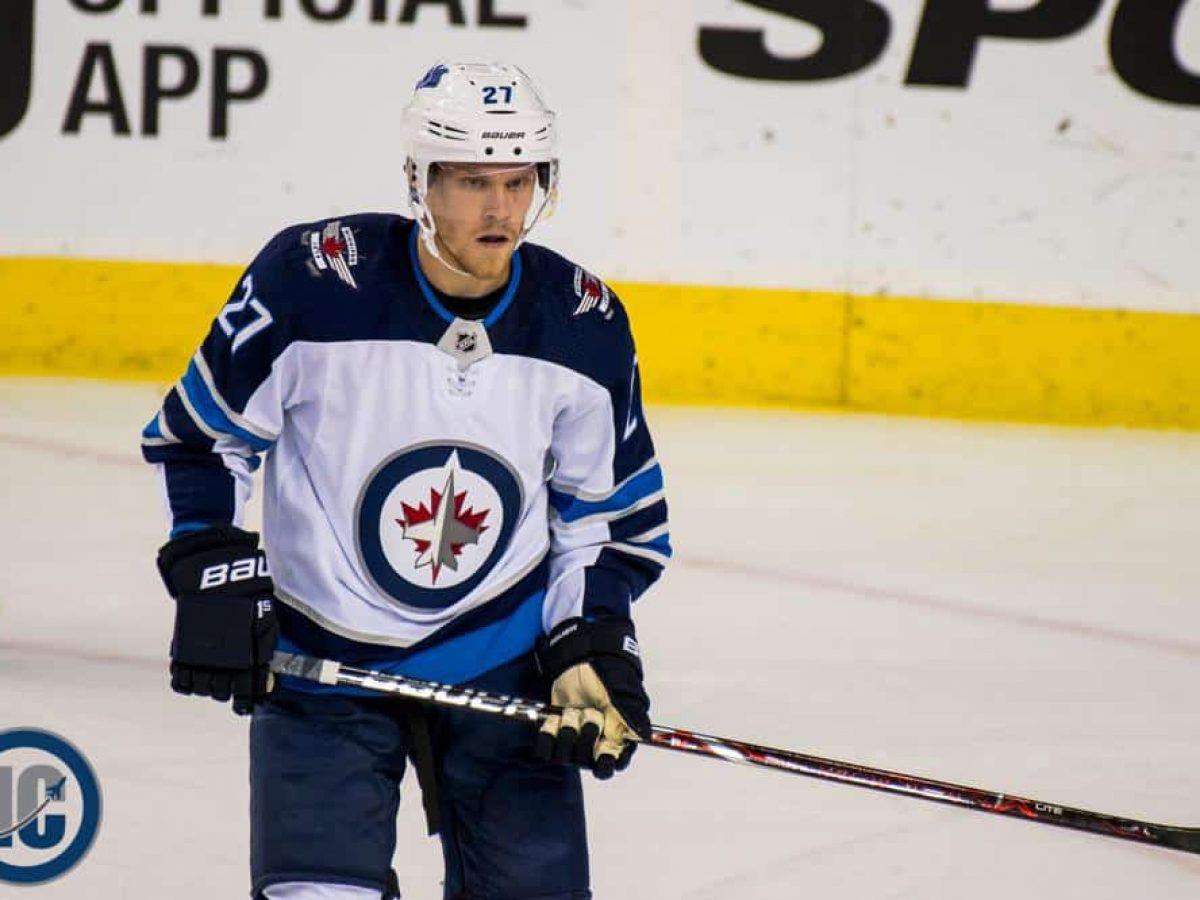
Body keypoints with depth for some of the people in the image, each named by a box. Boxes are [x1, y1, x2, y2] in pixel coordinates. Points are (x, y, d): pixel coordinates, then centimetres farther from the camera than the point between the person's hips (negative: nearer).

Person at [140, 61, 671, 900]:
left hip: (504, 659, 2)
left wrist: (591, 650, -7)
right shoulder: (311, 280, -17)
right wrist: (212, 574, -12)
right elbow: (199, 434, -3)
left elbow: (611, 517, 5)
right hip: (320, 658, -2)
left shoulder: (583, 322, -7)